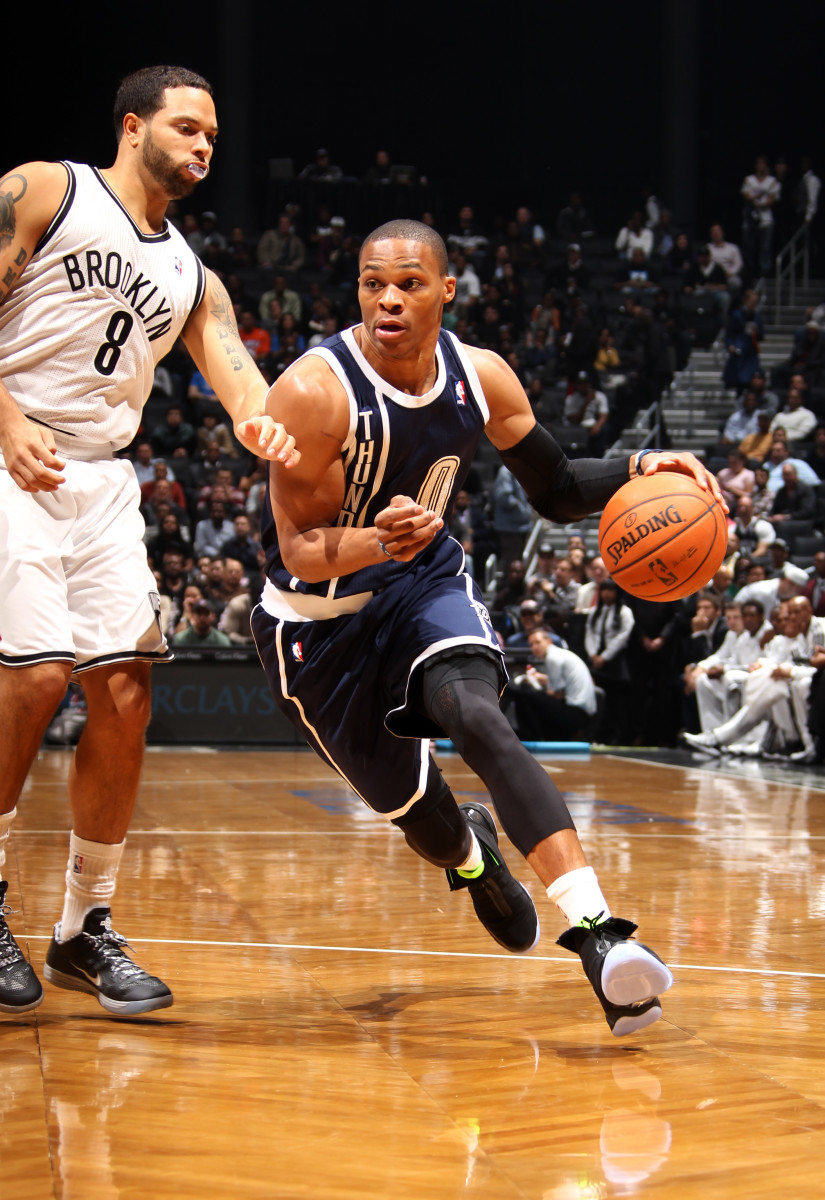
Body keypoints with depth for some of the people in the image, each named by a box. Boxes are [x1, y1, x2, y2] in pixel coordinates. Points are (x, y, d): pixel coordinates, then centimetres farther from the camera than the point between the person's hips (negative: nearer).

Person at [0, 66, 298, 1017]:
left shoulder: (190, 277, 17)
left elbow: (232, 365, 2)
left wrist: (261, 426, -22)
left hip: (103, 483, 6)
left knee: (123, 697, 0)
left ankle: (84, 929, 13)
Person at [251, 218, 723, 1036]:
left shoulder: (480, 377, -10)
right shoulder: (315, 392, -26)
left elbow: (556, 491, 3)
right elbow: (299, 551, -23)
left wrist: (637, 471, -17)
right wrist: (379, 542, -43)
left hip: (427, 585, 2)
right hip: (321, 618, -2)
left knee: (478, 720, -29)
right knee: (407, 804, 8)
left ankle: (596, 936, -40)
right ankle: (471, 859, 49)